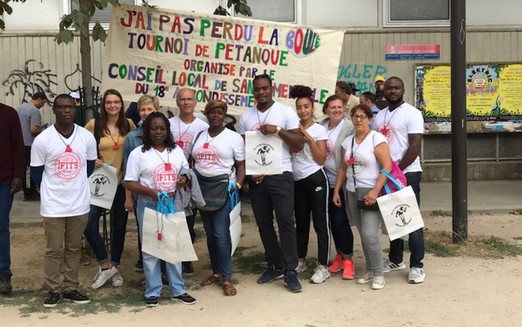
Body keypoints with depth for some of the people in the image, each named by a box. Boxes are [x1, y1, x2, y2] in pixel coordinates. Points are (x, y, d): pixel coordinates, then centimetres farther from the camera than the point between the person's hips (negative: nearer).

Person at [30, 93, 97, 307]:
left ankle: (71, 288, 23)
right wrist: (54, 190, 8)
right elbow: (36, 173, 1)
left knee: (74, 248, 12)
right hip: (53, 206, -2)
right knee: (54, 249, 5)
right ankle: (54, 290, 18)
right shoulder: (42, 140, -10)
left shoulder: (87, 137, -3)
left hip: (80, 204, 3)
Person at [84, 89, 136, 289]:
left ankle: (114, 267, 26)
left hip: (122, 182, 2)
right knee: (89, 225, -11)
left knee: (119, 226, 11)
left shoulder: (129, 125, 1)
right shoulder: (94, 124, -6)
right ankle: (106, 265, 6)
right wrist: (91, 160, -14)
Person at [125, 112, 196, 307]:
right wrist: (152, 192, -22)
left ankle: (177, 290, 19)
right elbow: (129, 183, -8)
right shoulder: (138, 153, -5)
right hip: (149, 206, -3)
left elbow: (185, 172, 17)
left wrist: (184, 179, -8)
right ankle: (152, 292, 15)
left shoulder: (176, 151, 8)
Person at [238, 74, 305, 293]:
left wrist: (278, 130, -21)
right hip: (256, 177, 4)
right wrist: (250, 172, -4)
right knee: (263, 223, 8)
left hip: (280, 175, -4)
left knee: (286, 221, -7)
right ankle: (275, 266, 21)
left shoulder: (286, 112, -2)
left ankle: (290, 272, -2)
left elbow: (300, 144, -8)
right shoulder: (245, 116, 8)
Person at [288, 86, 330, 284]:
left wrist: (309, 137, -14)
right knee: (301, 223, 15)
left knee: (320, 223, -2)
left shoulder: (319, 130, -2)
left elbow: (321, 159, -9)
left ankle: (323, 267, 2)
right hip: (297, 181, 5)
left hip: (315, 179, -5)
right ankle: (300, 261, 27)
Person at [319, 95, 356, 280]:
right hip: (326, 180, 6)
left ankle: (348, 260, 7)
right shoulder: (321, 126, 7)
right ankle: (339, 255, 26)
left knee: (341, 221, -5)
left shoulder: (349, 127, -11)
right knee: (332, 220, 12)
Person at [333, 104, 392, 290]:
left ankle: (378, 273, 4)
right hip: (352, 193, 6)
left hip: (371, 192, -6)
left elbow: (387, 167, -15)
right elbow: (343, 168, 16)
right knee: (363, 234, 9)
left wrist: (375, 191, -23)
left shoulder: (377, 138, -8)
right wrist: (336, 191, 10)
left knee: (370, 234, -12)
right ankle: (370, 270, 22)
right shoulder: (348, 141, 11)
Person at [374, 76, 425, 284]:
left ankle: (416, 265, 4)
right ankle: (395, 259, 24)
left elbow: (415, 146, -14)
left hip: (407, 173, -6)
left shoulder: (412, 113, -7)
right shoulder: (379, 116, 13)